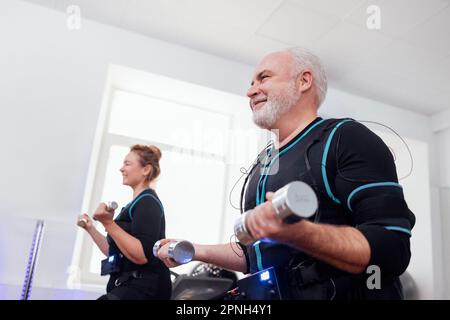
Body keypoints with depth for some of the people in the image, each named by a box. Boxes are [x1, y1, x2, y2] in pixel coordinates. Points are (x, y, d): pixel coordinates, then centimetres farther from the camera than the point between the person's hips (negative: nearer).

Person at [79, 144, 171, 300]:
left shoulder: (148, 202, -10)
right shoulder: (137, 204, 19)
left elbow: (141, 256, -22)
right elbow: (116, 254, 21)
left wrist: (108, 223, -26)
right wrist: (90, 228, 15)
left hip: (143, 289, -10)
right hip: (129, 286, 10)